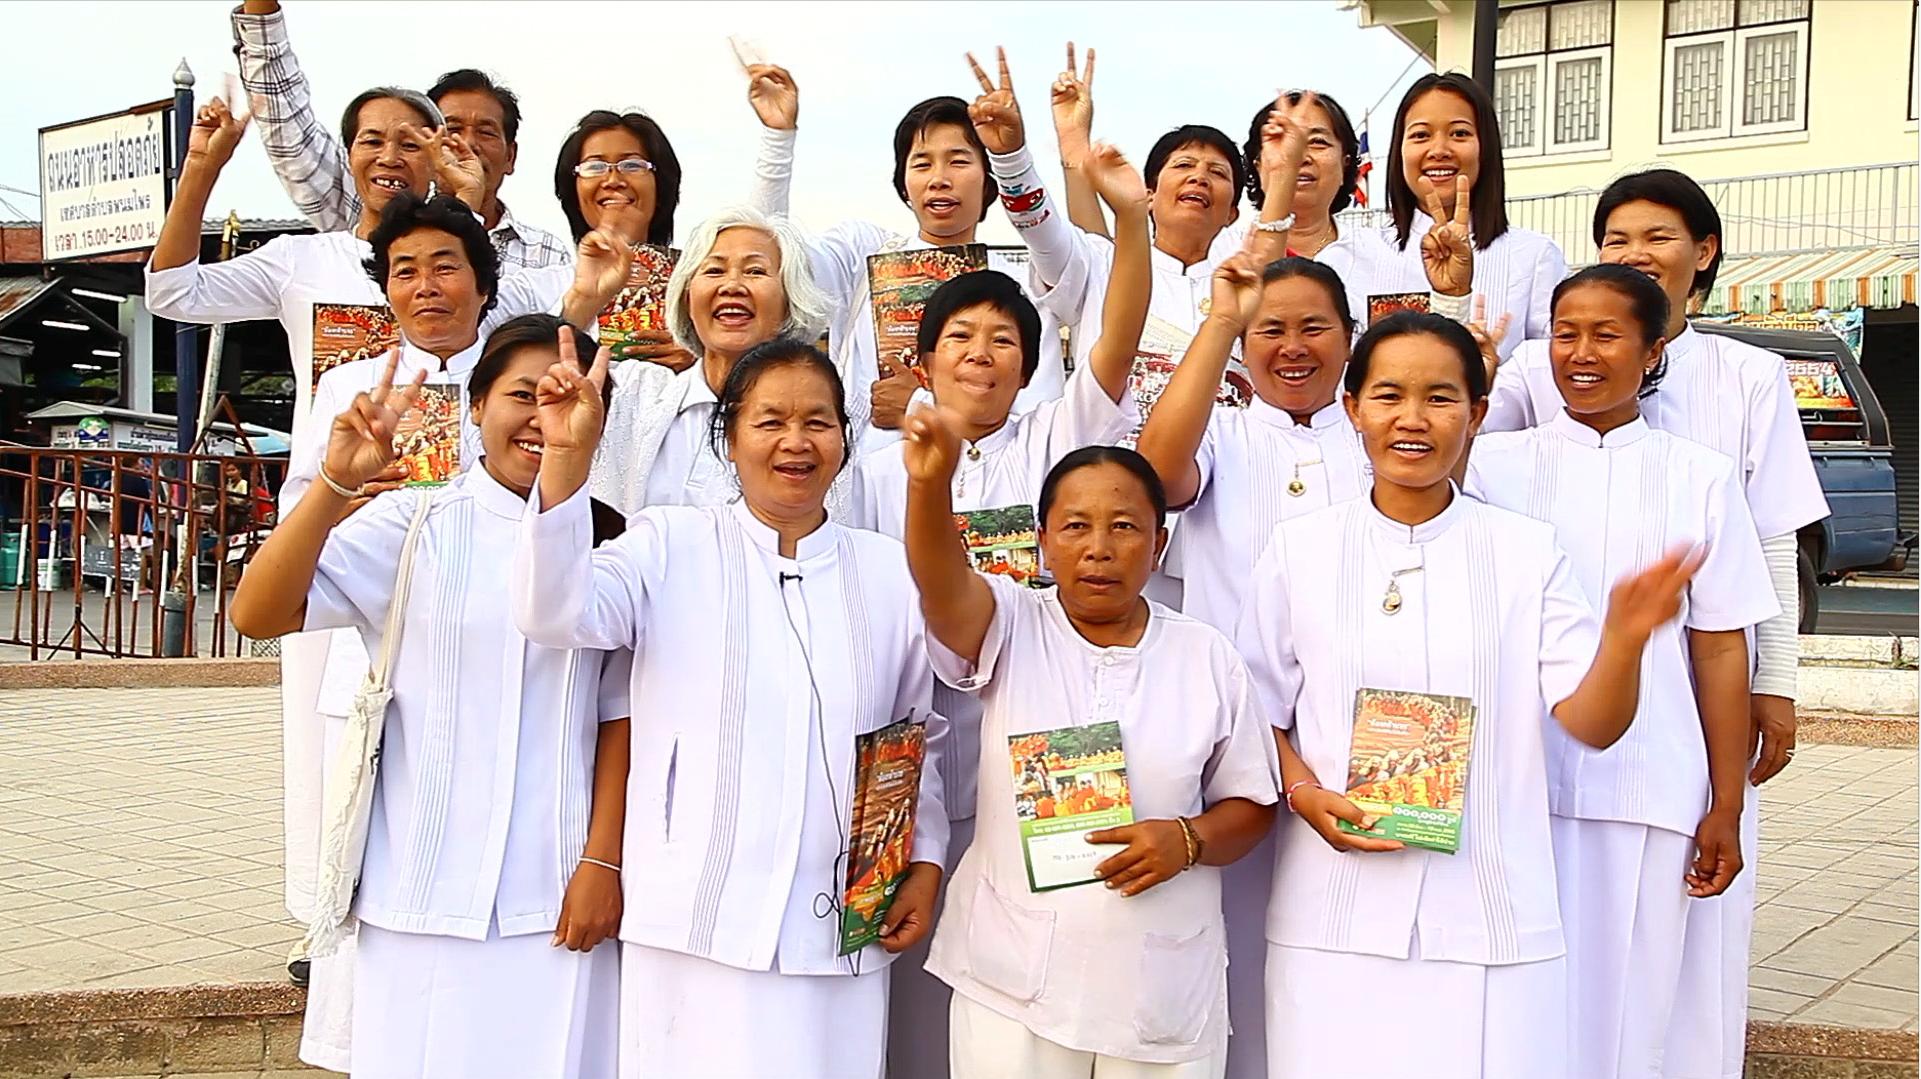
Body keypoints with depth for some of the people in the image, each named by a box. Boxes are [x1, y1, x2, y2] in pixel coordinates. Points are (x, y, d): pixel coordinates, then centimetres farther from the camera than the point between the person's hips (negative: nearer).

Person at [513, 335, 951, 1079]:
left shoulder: (891, 571, 9)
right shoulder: (672, 546, 2)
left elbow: (925, 736, 16)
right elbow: (557, 615, -14)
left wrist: (926, 862, 9)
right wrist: (566, 459, -24)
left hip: (843, 927, 2)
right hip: (698, 921, -2)